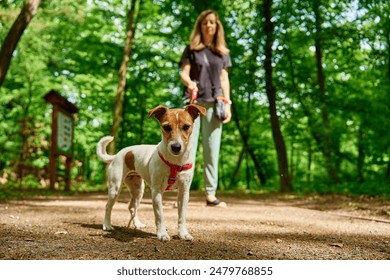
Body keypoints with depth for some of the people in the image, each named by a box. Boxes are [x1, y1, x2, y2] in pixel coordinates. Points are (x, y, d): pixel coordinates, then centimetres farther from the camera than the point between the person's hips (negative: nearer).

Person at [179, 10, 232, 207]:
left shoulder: (223, 52, 16)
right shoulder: (191, 49, 10)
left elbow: (224, 79, 14)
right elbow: (183, 73, 2)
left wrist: (227, 104, 4)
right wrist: (189, 83, -21)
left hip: (213, 103, 2)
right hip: (193, 101, -2)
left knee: (212, 148, 0)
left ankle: (210, 194, 1)